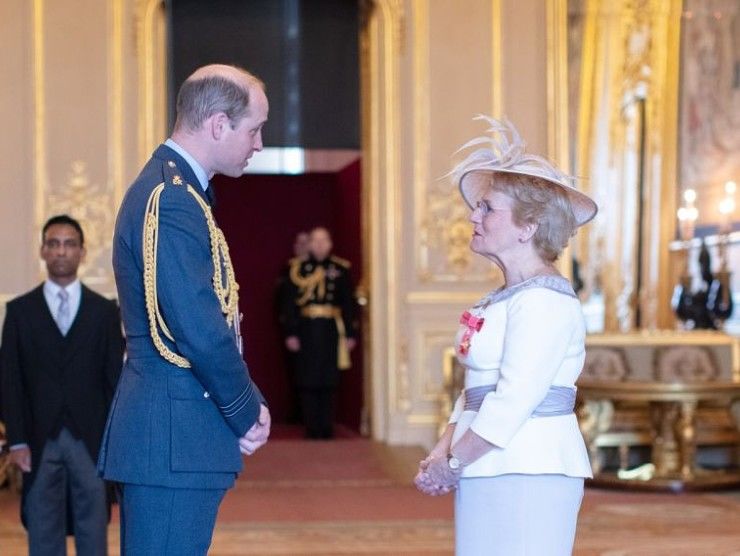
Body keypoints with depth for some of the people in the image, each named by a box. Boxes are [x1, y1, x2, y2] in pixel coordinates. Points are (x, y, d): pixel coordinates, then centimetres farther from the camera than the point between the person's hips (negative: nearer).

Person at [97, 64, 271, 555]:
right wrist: (247, 412, -9)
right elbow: (199, 330, -23)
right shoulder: (171, 200, -17)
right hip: (174, 440, -10)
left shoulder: (172, 189, 15)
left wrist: (246, 405, 9)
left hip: (168, 436, 10)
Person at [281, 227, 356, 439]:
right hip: (307, 332, -1)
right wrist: (291, 333, -5)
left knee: (329, 381, 3)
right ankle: (312, 427, 6)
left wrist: (350, 334, 3)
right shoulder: (298, 269, 4)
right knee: (308, 382, 0)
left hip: (332, 332, 1)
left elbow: (348, 304, 8)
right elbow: (290, 303, 2)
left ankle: (327, 427, 9)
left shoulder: (341, 269, 7)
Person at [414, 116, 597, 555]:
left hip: (529, 474, -9)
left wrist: (453, 464, -12)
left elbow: (514, 400, -19)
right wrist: (443, 452, 3)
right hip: (487, 473, 9)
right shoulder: (504, 300, 15)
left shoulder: (543, 301, -13)